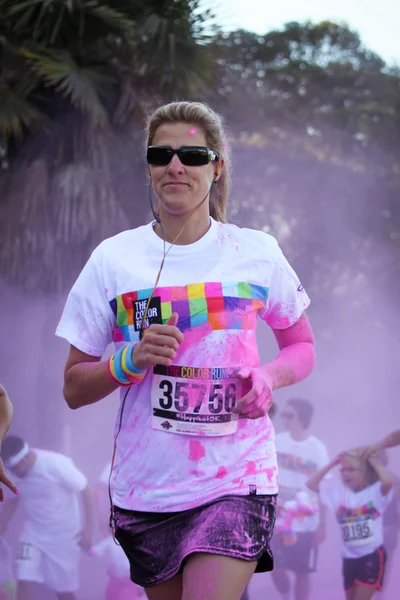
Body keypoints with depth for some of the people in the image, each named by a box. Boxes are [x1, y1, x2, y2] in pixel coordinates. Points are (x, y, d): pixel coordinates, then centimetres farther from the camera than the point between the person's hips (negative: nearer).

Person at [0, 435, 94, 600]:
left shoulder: (57, 464, -25)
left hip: (63, 535, -3)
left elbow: (84, 491, -15)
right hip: (32, 534, 3)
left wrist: (87, 528, -15)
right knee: (24, 584, -12)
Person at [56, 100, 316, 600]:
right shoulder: (113, 259, 2)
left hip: (236, 483, -2)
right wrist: (132, 361, -16)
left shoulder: (258, 253, 3)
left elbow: (302, 347, 16)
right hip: (145, 486, 2)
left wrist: (269, 376, -7)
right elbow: (73, 388, 5)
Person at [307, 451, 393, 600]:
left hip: (372, 555, -6)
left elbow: (387, 481, -31)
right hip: (350, 558, 6)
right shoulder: (338, 490, 7)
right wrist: (332, 463, 5)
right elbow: (311, 484, 11)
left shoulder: (375, 490, -9)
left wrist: (373, 460, -14)